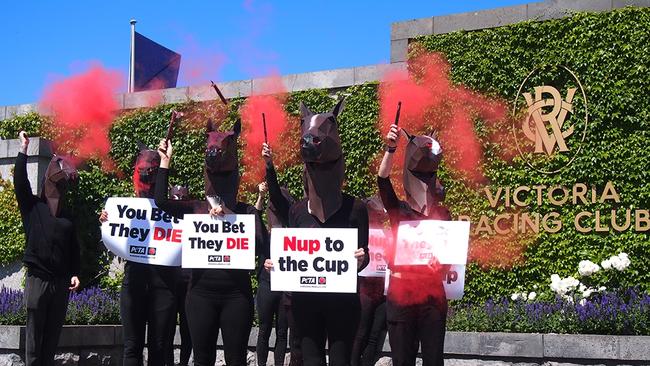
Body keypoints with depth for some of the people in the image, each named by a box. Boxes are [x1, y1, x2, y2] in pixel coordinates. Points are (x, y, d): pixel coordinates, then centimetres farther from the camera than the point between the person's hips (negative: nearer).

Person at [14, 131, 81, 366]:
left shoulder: (67, 216, 16)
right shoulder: (32, 206, 6)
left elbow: (74, 249, 16)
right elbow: (20, 182, -9)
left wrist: (75, 274, 3)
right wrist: (24, 149, -12)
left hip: (61, 283, 4)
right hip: (37, 280, -4)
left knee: (52, 338, 6)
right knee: (34, 338, -3)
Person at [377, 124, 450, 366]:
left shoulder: (442, 214, 9)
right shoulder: (398, 210, 4)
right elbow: (382, 180, -12)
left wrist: (446, 267, -11)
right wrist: (391, 149, -25)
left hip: (433, 293, 1)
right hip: (400, 292, -1)